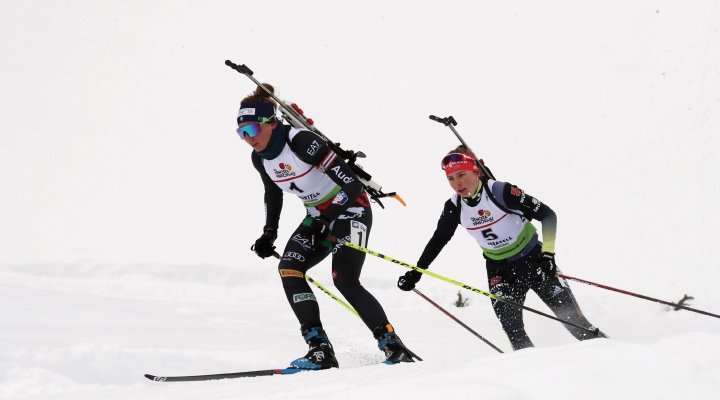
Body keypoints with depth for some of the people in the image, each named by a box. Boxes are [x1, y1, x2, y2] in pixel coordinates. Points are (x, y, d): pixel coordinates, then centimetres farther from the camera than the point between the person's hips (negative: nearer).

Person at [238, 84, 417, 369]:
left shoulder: (300, 141, -26)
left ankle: (392, 345, -10)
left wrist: (322, 220, -27)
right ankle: (320, 348, -16)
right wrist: (269, 234, 11)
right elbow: (273, 193, 19)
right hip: (319, 216, 8)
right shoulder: (260, 158, -2)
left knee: (344, 280, -22)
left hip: (350, 209, -8)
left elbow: (351, 185, -27)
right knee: (289, 269, -14)